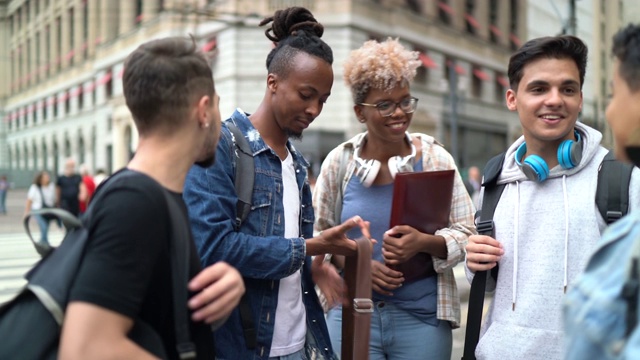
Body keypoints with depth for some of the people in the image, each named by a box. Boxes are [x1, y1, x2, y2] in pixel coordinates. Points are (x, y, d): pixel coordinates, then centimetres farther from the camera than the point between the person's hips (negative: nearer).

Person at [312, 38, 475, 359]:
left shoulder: (435, 158, -3)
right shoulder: (339, 162, -2)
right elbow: (319, 235, 5)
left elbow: (465, 234, -1)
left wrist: (424, 242, -20)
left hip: (423, 317, 0)